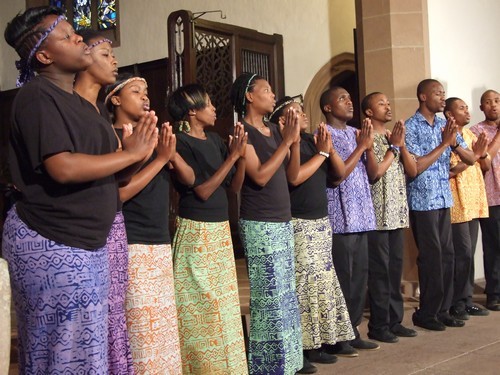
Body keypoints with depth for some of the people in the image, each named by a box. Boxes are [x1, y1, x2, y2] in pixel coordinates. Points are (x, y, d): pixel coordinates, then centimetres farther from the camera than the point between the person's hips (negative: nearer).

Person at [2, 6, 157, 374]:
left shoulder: (78, 100, 15)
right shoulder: (37, 95, -13)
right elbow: (63, 168, -25)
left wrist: (135, 145, -3)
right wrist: (132, 153, -15)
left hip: (86, 242, 9)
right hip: (51, 245, -9)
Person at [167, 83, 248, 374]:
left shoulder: (215, 139, 10)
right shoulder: (181, 142, -11)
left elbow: (234, 186, 9)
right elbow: (202, 190, -17)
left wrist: (242, 155, -6)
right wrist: (231, 157, -17)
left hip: (221, 229, 8)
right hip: (196, 231, -7)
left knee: (222, 303, 13)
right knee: (201, 307, -1)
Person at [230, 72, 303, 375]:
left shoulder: (274, 129, 13)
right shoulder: (242, 131, -10)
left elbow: (292, 174, 12)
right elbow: (260, 176, -20)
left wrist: (295, 140, -1)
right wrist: (287, 140, -16)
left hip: (283, 221, 8)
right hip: (260, 225, -8)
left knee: (286, 295, 12)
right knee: (270, 297, -5)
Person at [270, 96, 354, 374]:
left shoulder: (311, 140, 13)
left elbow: (340, 173, 11)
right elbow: (295, 177, -23)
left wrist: (329, 147, -4)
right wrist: (321, 153, -12)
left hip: (321, 221, 8)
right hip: (297, 224, -8)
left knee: (322, 281, 10)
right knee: (302, 284, -9)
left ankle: (313, 345, 19)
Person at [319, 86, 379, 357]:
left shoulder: (355, 133, 14)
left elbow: (372, 173, 11)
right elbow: (335, 176, -17)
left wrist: (369, 146, -5)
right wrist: (360, 147, -11)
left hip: (361, 217, 7)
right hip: (339, 219, -7)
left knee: (360, 277, 11)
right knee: (341, 280, -2)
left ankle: (352, 331, 22)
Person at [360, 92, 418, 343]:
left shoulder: (393, 137, 15)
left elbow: (413, 171, 9)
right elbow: (374, 172, -17)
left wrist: (401, 144, -4)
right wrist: (393, 147, -8)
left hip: (398, 215, 7)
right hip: (377, 216, -7)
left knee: (395, 269, 11)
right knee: (379, 271, -2)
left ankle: (395, 320, 20)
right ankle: (378, 326, 7)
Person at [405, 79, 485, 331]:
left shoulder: (445, 125, 11)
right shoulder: (410, 127, -8)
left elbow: (471, 159, 8)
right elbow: (416, 167, -17)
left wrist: (454, 143, -11)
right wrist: (444, 144, -16)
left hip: (444, 199, 6)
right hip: (422, 201, -6)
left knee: (446, 255, 8)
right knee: (431, 257, -2)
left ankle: (442, 310, 19)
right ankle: (426, 314, 11)